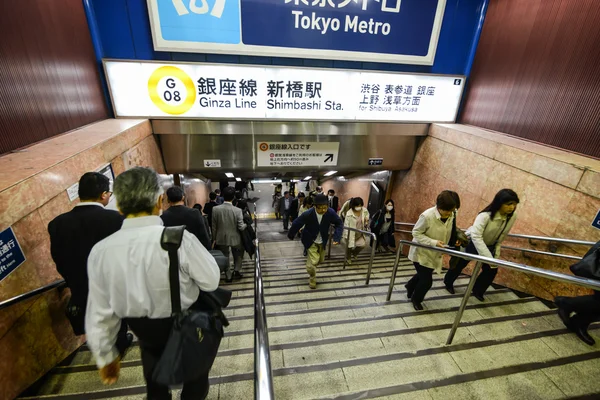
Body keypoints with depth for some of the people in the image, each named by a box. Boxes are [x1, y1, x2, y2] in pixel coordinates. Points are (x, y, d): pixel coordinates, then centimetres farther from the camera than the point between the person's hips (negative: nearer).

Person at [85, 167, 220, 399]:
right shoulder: (180, 239, -32)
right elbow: (211, 281, -19)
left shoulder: (100, 251, -18)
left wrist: (105, 356, 8)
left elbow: (99, 313, -7)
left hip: (146, 332, 3)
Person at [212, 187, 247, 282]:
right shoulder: (238, 210, -20)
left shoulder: (215, 209, -14)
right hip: (234, 238, -1)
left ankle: (228, 276, 25)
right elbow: (241, 227, -17)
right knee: (237, 256, 25)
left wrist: (214, 238, 9)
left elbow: (214, 226, -4)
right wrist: (246, 224, 6)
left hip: (221, 238, 2)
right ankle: (237, 271, 29)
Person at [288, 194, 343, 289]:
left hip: (322, 241, 4)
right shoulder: (308, 214, -30)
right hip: (310, 241, -4)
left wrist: (337, 237, -20)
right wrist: (291, 235, 0)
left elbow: (339, 224, -9)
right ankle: (312, 279, 20)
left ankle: (310, 268, 53)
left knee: (320, 260, 19)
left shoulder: (331, 212, -24)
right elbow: (296, 224, -15)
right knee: (313, 261, -10)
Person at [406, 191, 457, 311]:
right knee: (426, 280, -1)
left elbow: (447, 231, 9)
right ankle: (416, 299, 28)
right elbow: (416, 233, -22)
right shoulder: (427, 216, -29)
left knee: (423, 275, 22)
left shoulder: (451, 215, -8)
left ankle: (410, 287, 53)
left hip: (434, 254, 7)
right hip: (421, 252, -7)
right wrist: (433, 242, -30)